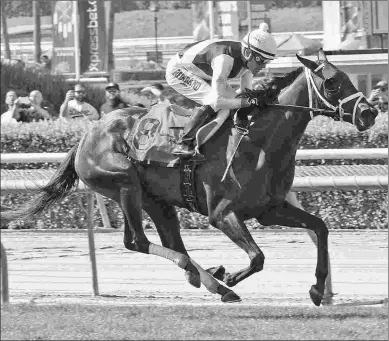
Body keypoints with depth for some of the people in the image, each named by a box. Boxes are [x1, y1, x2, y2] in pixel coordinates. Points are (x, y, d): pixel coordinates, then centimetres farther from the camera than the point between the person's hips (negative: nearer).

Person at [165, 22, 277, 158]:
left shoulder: (248, 60, -11)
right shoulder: (225, 59, -38)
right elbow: (218, 100, -39)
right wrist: (242, 102, -33)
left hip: (202, 75, 9)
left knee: (233, 99, -1)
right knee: (213, 102, -28)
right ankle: (183, 145, -28)